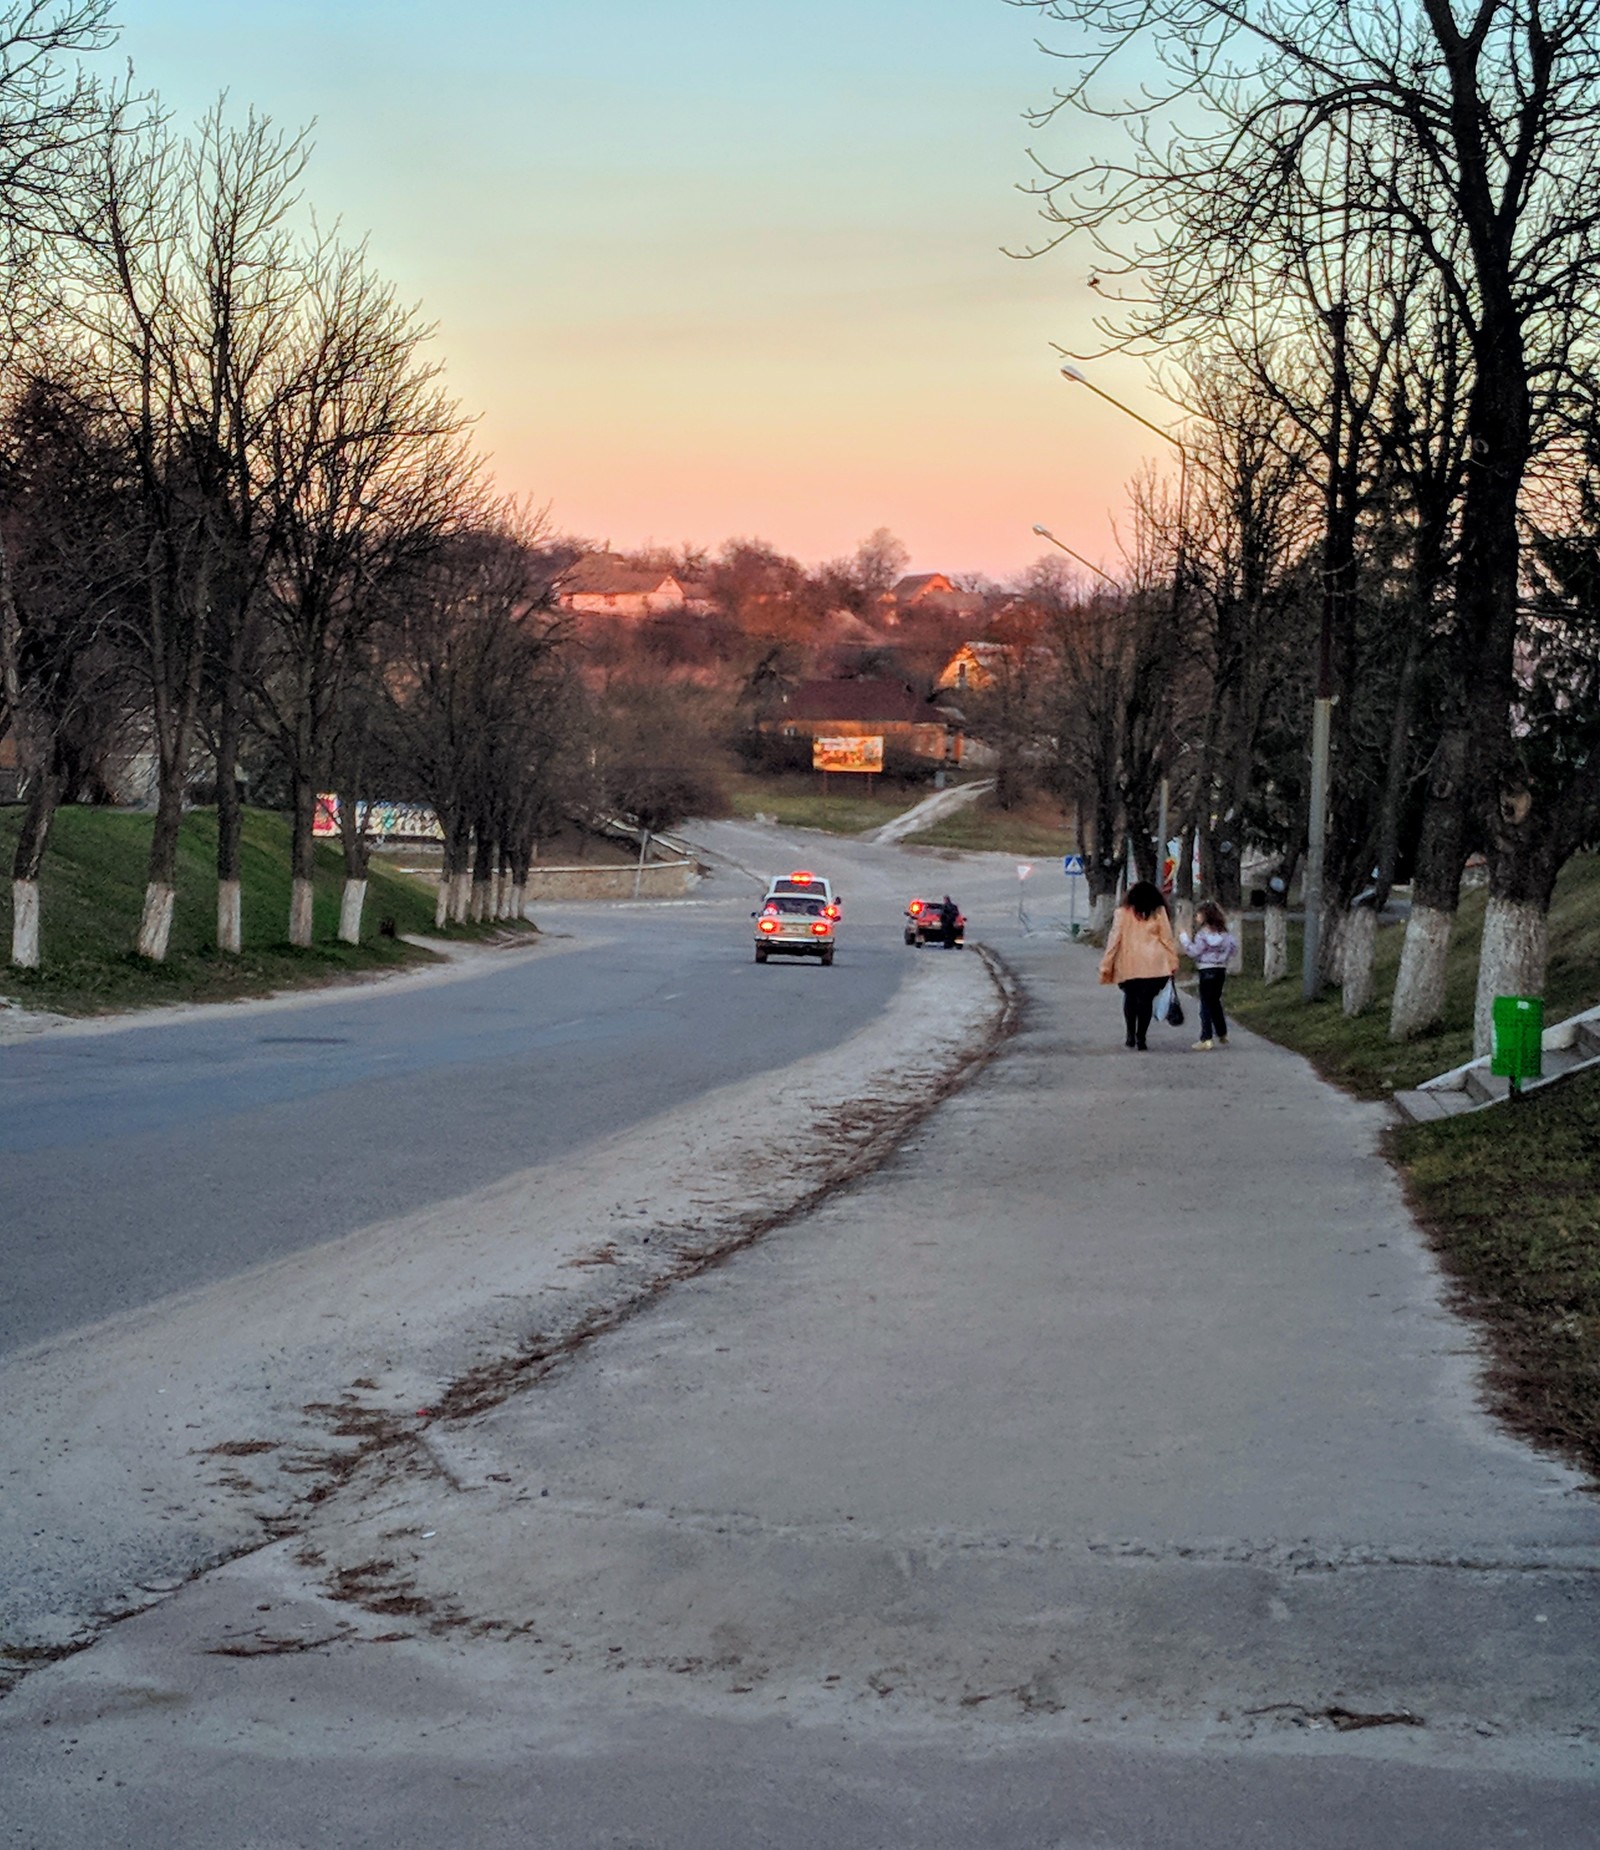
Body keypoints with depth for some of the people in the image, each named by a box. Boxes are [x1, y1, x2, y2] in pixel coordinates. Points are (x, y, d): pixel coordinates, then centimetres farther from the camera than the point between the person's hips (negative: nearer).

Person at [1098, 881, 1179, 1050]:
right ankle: (1140, 1037, -1)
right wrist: (1173, 963, 8)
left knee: (1130, 997, 18)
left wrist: (1106, 965, 3)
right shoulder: (1159, 912, 3)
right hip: (1154, 965, -1)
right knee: (1147, 999, 4)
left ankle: (1131, 1035, 16)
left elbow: (1114, 940, 1)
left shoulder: (1123, 912, 3)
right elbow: (1167, 939, 2)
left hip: (1128, 966, 1)